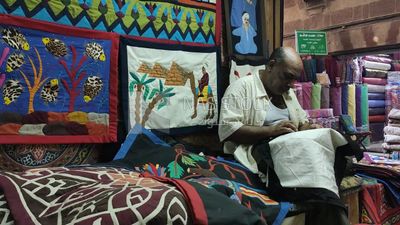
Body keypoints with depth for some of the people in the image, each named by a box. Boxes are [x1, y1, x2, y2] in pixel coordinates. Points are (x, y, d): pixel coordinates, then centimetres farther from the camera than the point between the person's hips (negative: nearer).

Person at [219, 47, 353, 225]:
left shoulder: (288, 92, 22)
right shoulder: (241, 87, -3)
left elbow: (302, 122, 26)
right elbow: (226, 129, -13)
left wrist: (310, 129, 2)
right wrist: (270, 130, -19)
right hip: (261, 153, -7)